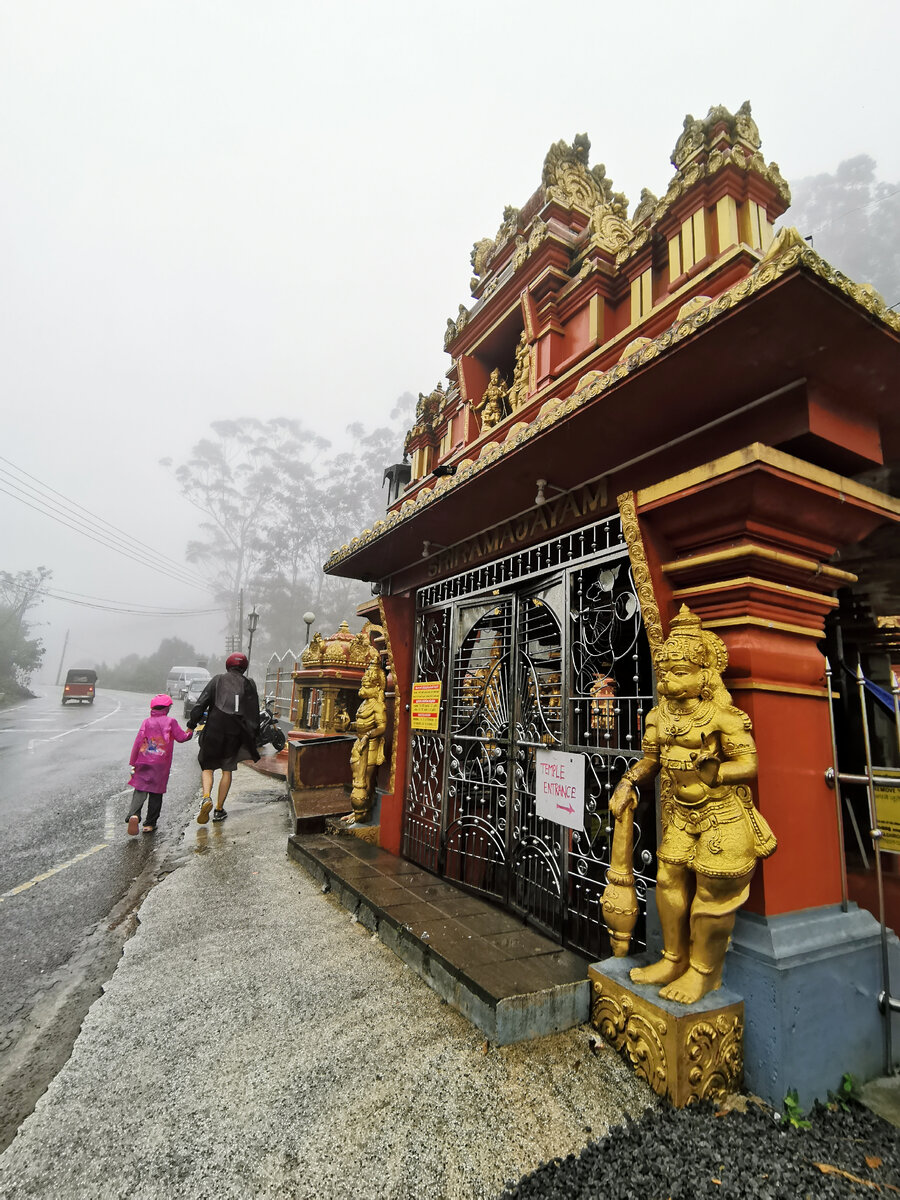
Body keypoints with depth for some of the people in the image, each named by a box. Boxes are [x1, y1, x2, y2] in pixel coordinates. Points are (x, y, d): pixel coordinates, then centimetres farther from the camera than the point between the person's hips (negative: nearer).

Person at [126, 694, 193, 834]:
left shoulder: (146, 721, 5)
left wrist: (133, 762, 10)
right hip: (161, 764, -2)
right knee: (156, 793, 8)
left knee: (140, 790, 4)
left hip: (143, 762, 2)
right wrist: (189, 732, 23)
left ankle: (134, 815, -20)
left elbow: (138, 742, 4)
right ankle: (150, 824, 11)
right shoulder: (170, 721, -2)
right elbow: (181, 737, 1)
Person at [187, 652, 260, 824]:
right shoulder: (249, 684, 5)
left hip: (214, 729, -1)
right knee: (227, 770, 13)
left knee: (208, 766, 12)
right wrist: (252, 737, 9)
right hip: (235, 732, 1)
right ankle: (219, 809, 14)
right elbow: (254, 714, 4)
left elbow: (201, 703, -1)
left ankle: (206, 798, -12)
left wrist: (191, 725, 3)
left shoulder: (217, 680, 5)